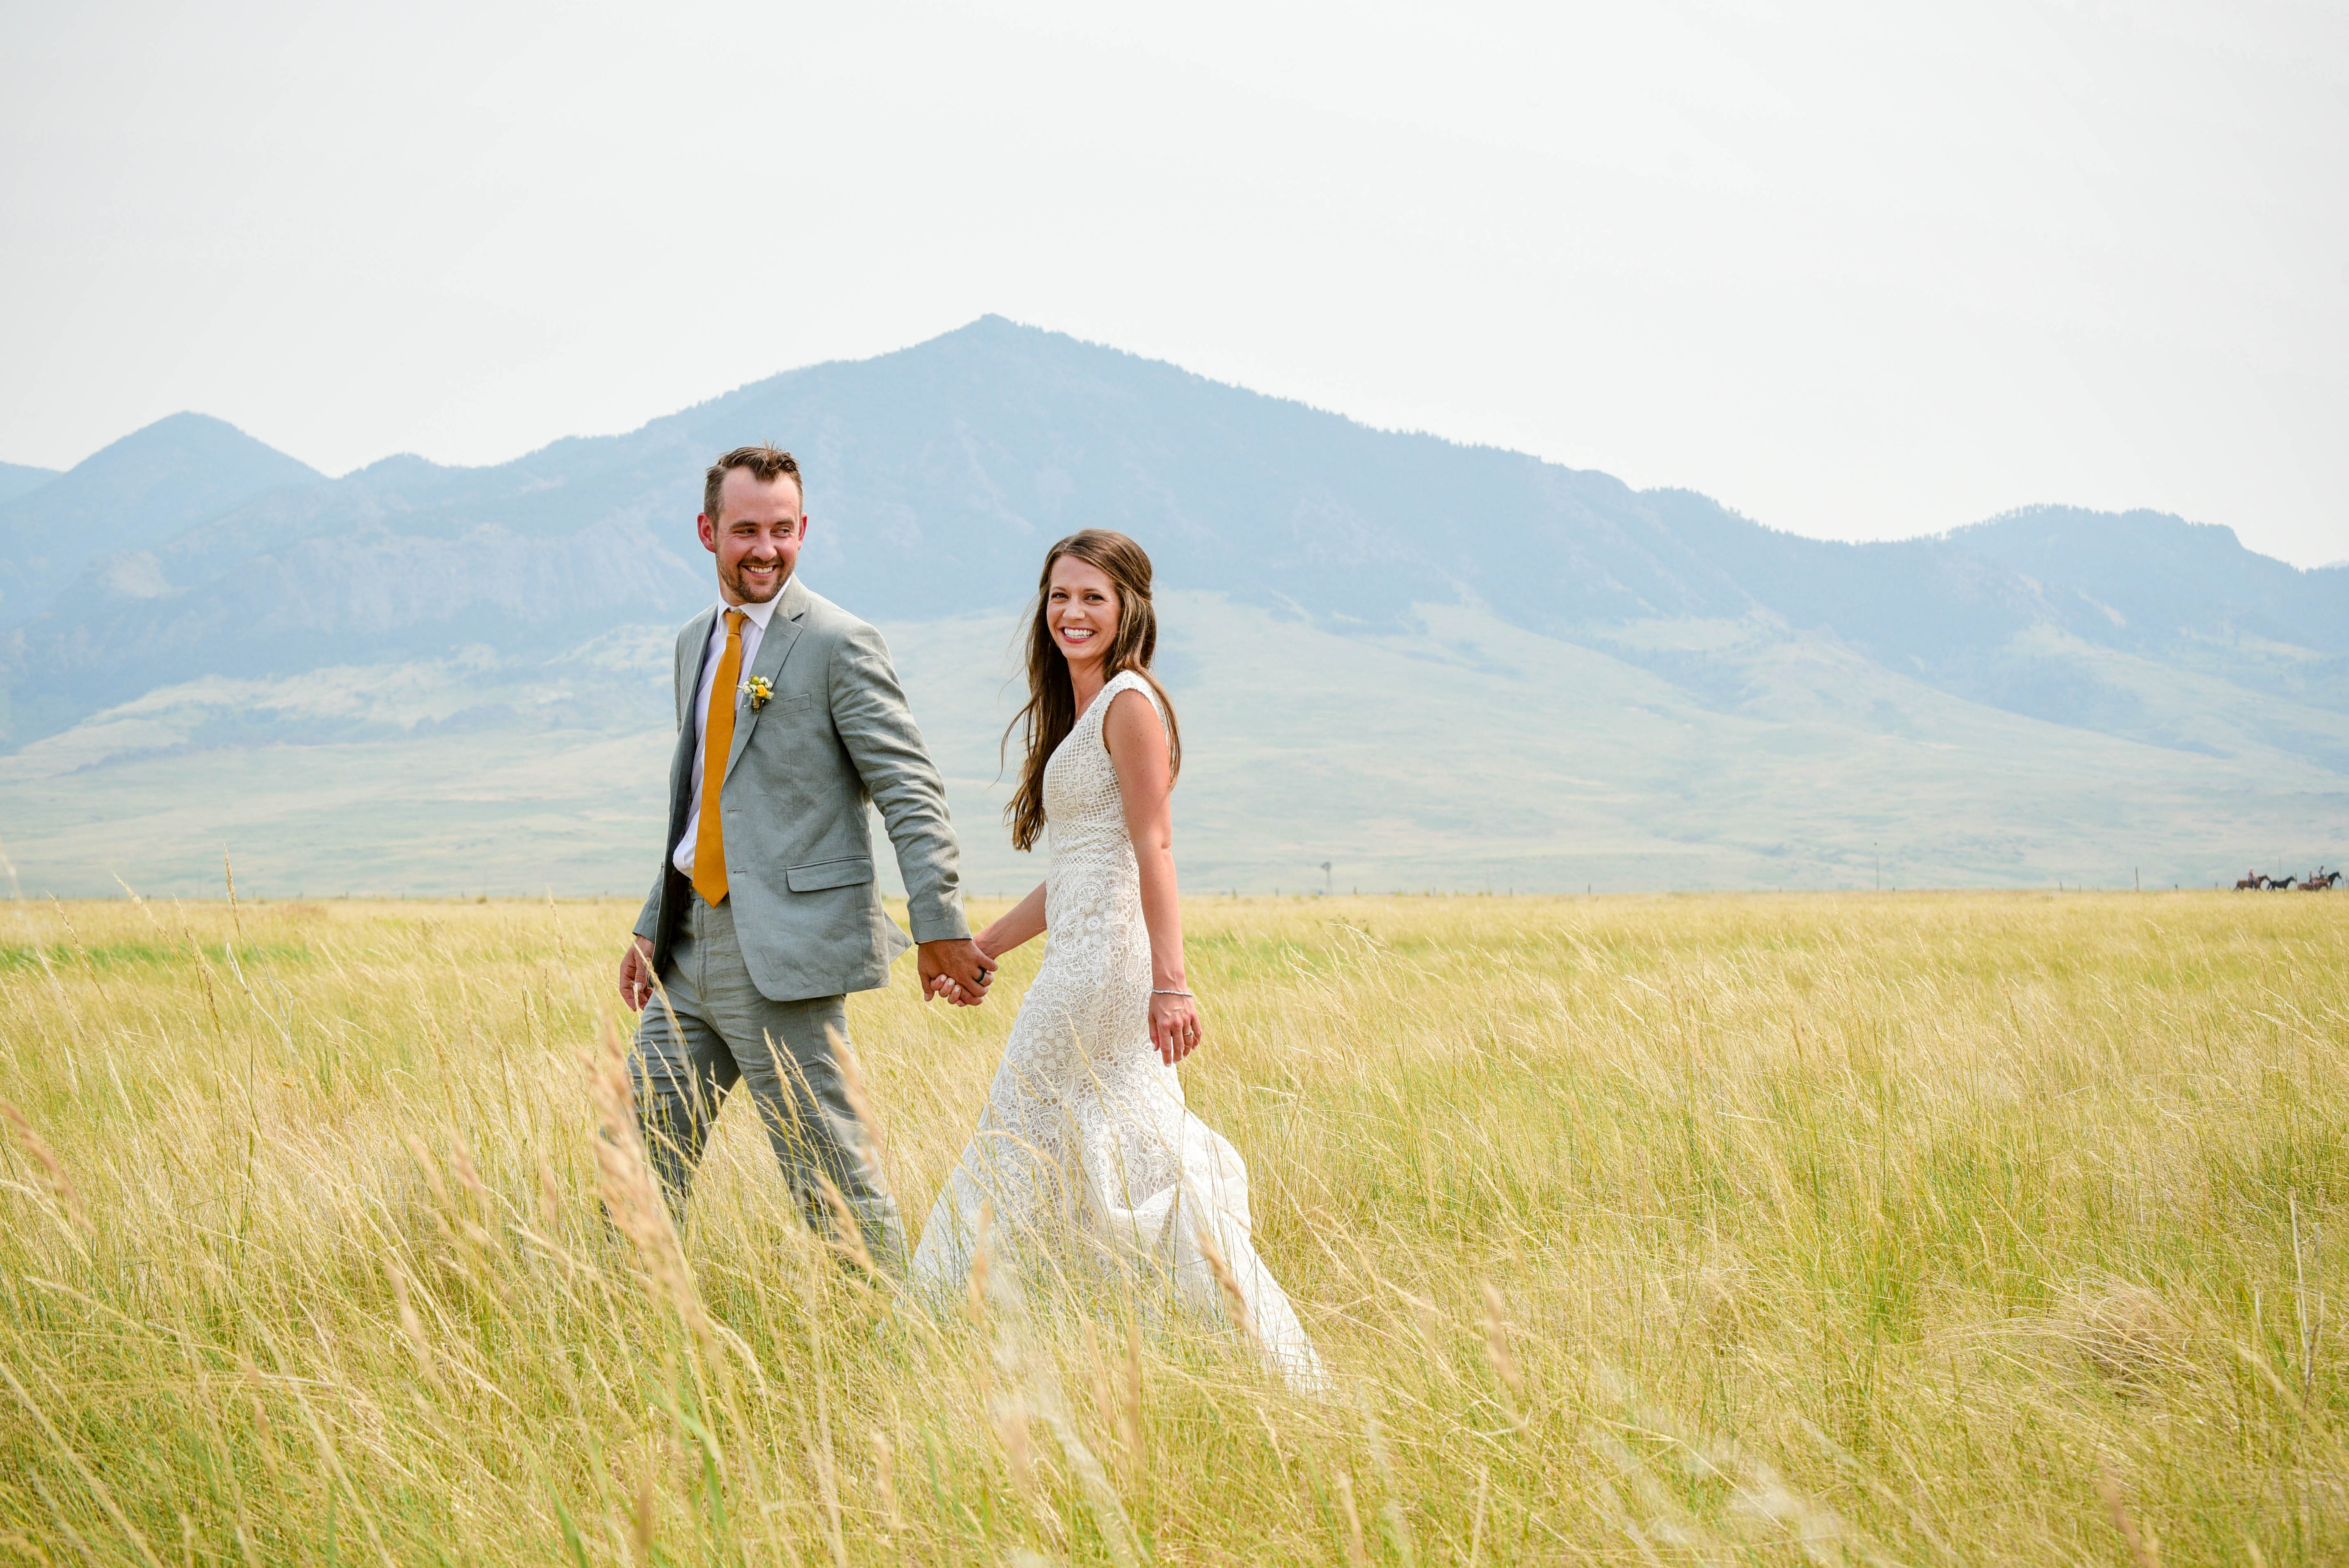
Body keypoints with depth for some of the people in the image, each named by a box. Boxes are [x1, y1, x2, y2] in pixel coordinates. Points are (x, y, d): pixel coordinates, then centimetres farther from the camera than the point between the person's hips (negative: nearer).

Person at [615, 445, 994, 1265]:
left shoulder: (839, 644, -8)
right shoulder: (696, 642, 16)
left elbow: (911, 792, -11)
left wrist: (940, 925, -17)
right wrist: (653, 925, 20)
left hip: (782, 948, -7)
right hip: (690, 944, 8)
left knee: (827, 1162, -4)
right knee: (648, 1147, 11)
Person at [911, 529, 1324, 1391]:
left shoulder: (1130, 704, -9)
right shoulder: (1080, 714, 20)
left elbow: (1154, 847, -19)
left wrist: (1170, 980, -26)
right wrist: (982, 948, 25)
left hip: (1105, 969, -10)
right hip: (1081, 969, 10)